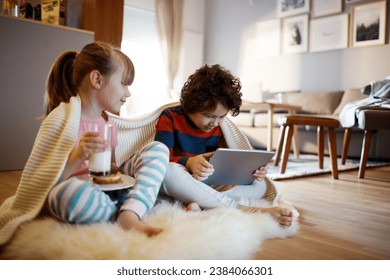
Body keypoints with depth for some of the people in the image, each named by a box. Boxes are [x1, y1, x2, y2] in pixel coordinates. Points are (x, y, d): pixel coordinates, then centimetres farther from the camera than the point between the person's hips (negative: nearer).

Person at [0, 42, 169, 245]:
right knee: (70, 192, -43)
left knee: (158, 149, -4)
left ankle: (130, 215, -28)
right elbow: (42, 182, -14)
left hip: (107, 190, 7)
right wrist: (78, 157, -29)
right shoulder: (61, 119, -12)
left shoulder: (109, 123, 9)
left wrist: (117, 171, -1)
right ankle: (134, 209, -16)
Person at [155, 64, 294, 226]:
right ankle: (244, 210, -37)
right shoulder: (170, 118, -4)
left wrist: (251, 170, -10)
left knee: (264, 185, -12)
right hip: (178, 184, -4)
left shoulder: (219, 128, 10)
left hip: (212, 186, 4)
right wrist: (189, 163, -37)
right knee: (169, 171, -40)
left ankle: (201, 205, -36)